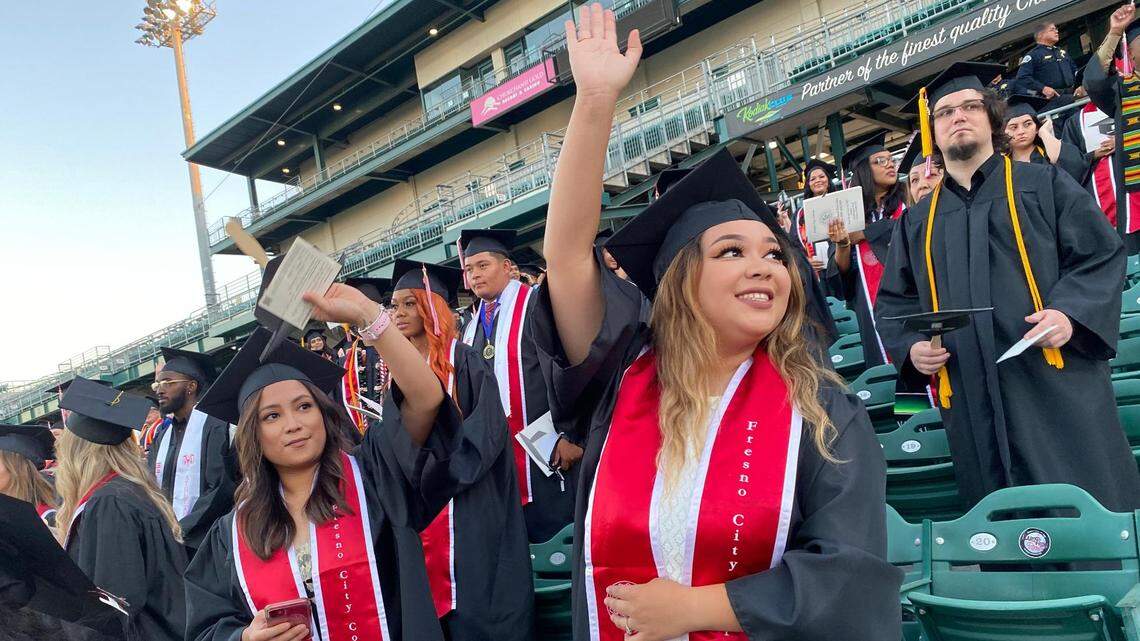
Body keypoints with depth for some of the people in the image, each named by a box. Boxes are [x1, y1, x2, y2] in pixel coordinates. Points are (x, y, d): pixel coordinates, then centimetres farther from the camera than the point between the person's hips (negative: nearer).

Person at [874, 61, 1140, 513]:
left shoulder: (1044, 184, 10)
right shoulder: (918, 220, 17)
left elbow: (1102, 257, 4)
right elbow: (893, 301, 17)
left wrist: (1071, 313, -15)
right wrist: (911, 347, -3)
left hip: (1056, 385, -2)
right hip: (972, 403, 2)